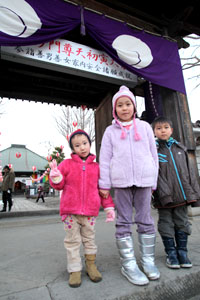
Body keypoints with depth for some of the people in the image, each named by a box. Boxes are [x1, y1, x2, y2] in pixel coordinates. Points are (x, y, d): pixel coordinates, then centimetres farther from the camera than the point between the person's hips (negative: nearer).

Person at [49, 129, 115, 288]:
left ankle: (91, 265, 35)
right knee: (72, 241, 10)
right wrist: (56, 178, -20)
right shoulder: (66, 164, 1)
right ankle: (75, 270, 27)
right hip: (70, 211, -1)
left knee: (90, 238, 16)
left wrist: (109, 207, 4)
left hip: (90, 211, 1)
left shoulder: (96, 166, 5)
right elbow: (60, 185, 3)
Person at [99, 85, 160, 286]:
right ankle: (128, 265, 17)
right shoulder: (110, 131, 7)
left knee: (145, 220, 10)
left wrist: (153, 181, 8)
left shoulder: (144, 127, 10)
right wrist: (104, 184, -1)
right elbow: (105, 159, 4)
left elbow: (153, 154, 11)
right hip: (121, 181, -1)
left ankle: (148, 260, 26)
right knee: (124, 222, 5)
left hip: (143, 180, 2)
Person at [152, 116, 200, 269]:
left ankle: (182, 252, 28)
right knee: (166, 224, 7)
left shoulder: (180, 148, 12)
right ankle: (171, 254, 23)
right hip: (165, 196, -4)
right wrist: (163, 193, -18)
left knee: (182, 222, 13)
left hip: (182, 194, 4)